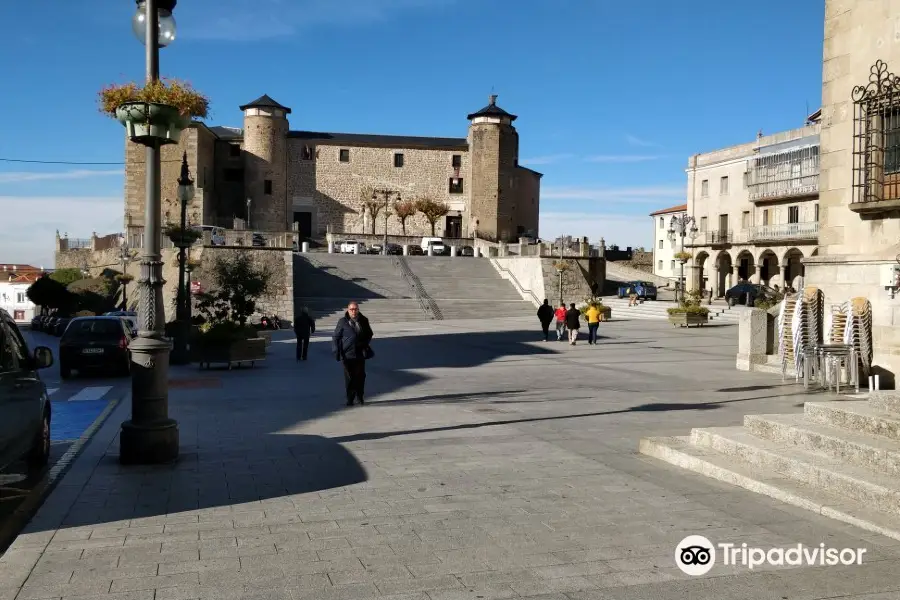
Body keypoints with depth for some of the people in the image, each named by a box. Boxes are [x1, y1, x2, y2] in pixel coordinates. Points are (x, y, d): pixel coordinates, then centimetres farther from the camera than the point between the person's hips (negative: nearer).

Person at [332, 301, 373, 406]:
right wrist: (336, 351, -8)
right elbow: (335, 337, 0)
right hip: (347, 354, -2)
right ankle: (350, 399, 7)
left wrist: (365, 344, 5)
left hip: (360, 354, 2)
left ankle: (360, 396, 21)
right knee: (349, 377, 0)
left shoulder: (363, 321, 5)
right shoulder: (342, 322, -3)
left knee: (360, 376, 6)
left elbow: (370, 334, 20)